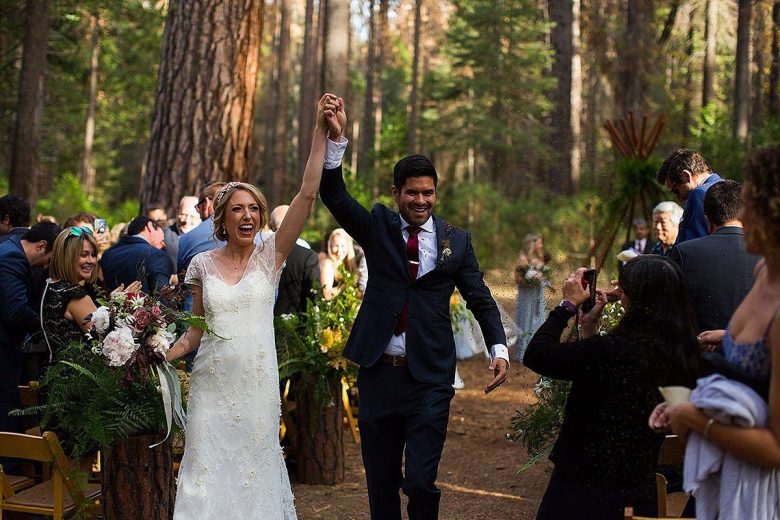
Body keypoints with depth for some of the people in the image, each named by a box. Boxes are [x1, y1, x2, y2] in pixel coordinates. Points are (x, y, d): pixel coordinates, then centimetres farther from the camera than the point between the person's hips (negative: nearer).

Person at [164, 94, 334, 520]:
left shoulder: (271, 256, 1)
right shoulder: (203, 264, 4)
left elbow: (307, 195, -8)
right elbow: (198, 329, 11)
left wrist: (321, 132, -15)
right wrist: (163, 356, -5)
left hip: (257, 384, 0)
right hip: (212, 385, 1)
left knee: (255, 467, 6)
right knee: (207, 470, 0)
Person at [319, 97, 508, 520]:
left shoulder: (456, 241, 5)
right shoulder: (378, 227, 5)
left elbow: (480, 300, 7)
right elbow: (334, 196, -9)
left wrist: (498, 349, -9)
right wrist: (335, 139, -24)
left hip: (429, 378, -1)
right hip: (379, 373, 1)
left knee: (420, 481, -9)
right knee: (380, 483, 11)